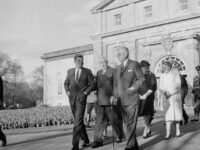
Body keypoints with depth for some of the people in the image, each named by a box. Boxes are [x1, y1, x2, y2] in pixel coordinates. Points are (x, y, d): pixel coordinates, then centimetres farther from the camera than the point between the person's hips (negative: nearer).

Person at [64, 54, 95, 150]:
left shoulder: (87, 71, 3)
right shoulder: (70, 71, 12)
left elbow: (92, 84, 3)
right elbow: (66, 83, 19)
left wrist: (85, 92, -8)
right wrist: (67, 91, 2)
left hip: (81, 98, -4)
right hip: (72, 98, 4)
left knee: (78, 121, -13)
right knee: (79, 121, 13)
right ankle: (85, 139, 30)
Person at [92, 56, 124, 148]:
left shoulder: (113, 71, -2)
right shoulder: (98, 73, 15)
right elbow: (97, 85, 17)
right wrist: (97, 97, 13)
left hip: (110, 100, -4)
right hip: (100, 101, 5)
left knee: (114, 119, 5)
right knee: (100, 120, -1)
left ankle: (120, 136, 26)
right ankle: (98, 140, 0)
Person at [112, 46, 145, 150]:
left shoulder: (134, 64, -1)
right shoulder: (118, 68, 16)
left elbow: (141, 79, -1)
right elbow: (116, 84, 16)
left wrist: (134, 87, -16)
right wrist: (115, 97, 4)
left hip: (132, 100, -6)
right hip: (122, 100, 6)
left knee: (131, 124, -7)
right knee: (128, 124, 10)